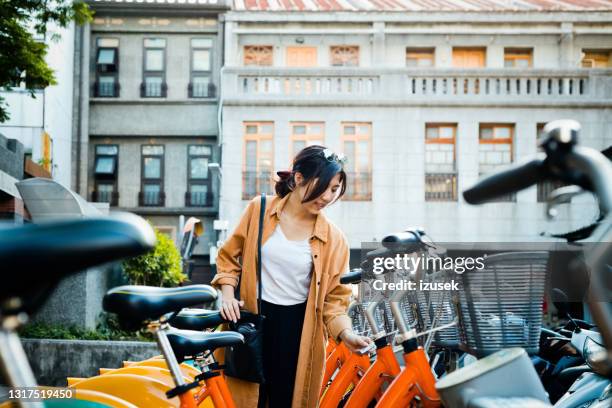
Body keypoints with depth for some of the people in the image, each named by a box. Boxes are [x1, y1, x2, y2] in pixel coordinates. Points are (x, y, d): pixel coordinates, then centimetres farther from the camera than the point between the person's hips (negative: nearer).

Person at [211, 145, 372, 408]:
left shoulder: (333, 239, -4)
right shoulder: (260, 209, -3)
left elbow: (334, 297, -1)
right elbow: (229, 256, 8)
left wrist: (346, 333, -18)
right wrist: (228, 294, -6)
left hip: (298, 328, 0)